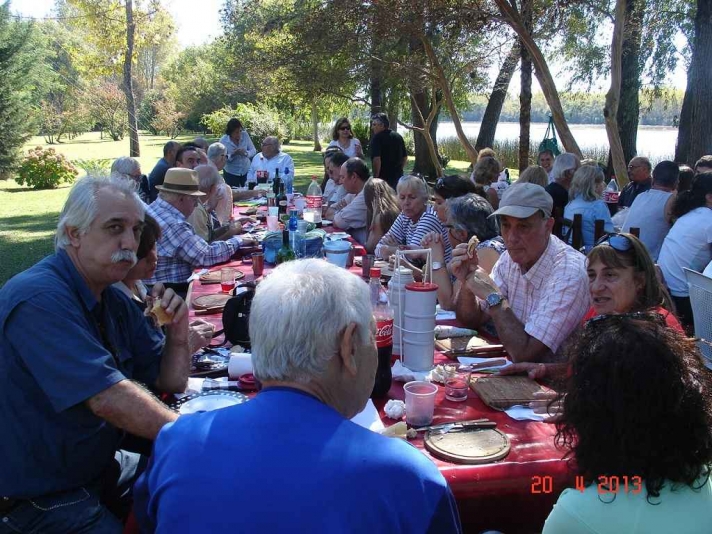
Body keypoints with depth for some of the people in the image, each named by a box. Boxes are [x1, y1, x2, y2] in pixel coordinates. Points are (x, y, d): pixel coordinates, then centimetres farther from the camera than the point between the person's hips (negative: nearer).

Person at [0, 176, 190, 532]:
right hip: (37, 497, -8)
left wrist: (177, 333, -13)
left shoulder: (113, 299, 3)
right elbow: (107, 398, -32)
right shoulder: (40, 299, -25)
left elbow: (171, 383, 7)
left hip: (99, 467, 9)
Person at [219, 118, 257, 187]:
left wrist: (246, 153, -26)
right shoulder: (223, 140, -14)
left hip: (246, 172, 2)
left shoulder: (245, 135, -9)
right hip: (231, 174, -2)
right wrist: (232, 154, -32)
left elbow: (253, 150, -5)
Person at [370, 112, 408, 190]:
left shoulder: (377, 138, -12)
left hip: (383, 177, -7)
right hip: (398, 177, 7)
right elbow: (405, 157, 17)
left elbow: (377, 159, -21)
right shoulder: (398, 136, 12)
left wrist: (376, 176, -14)